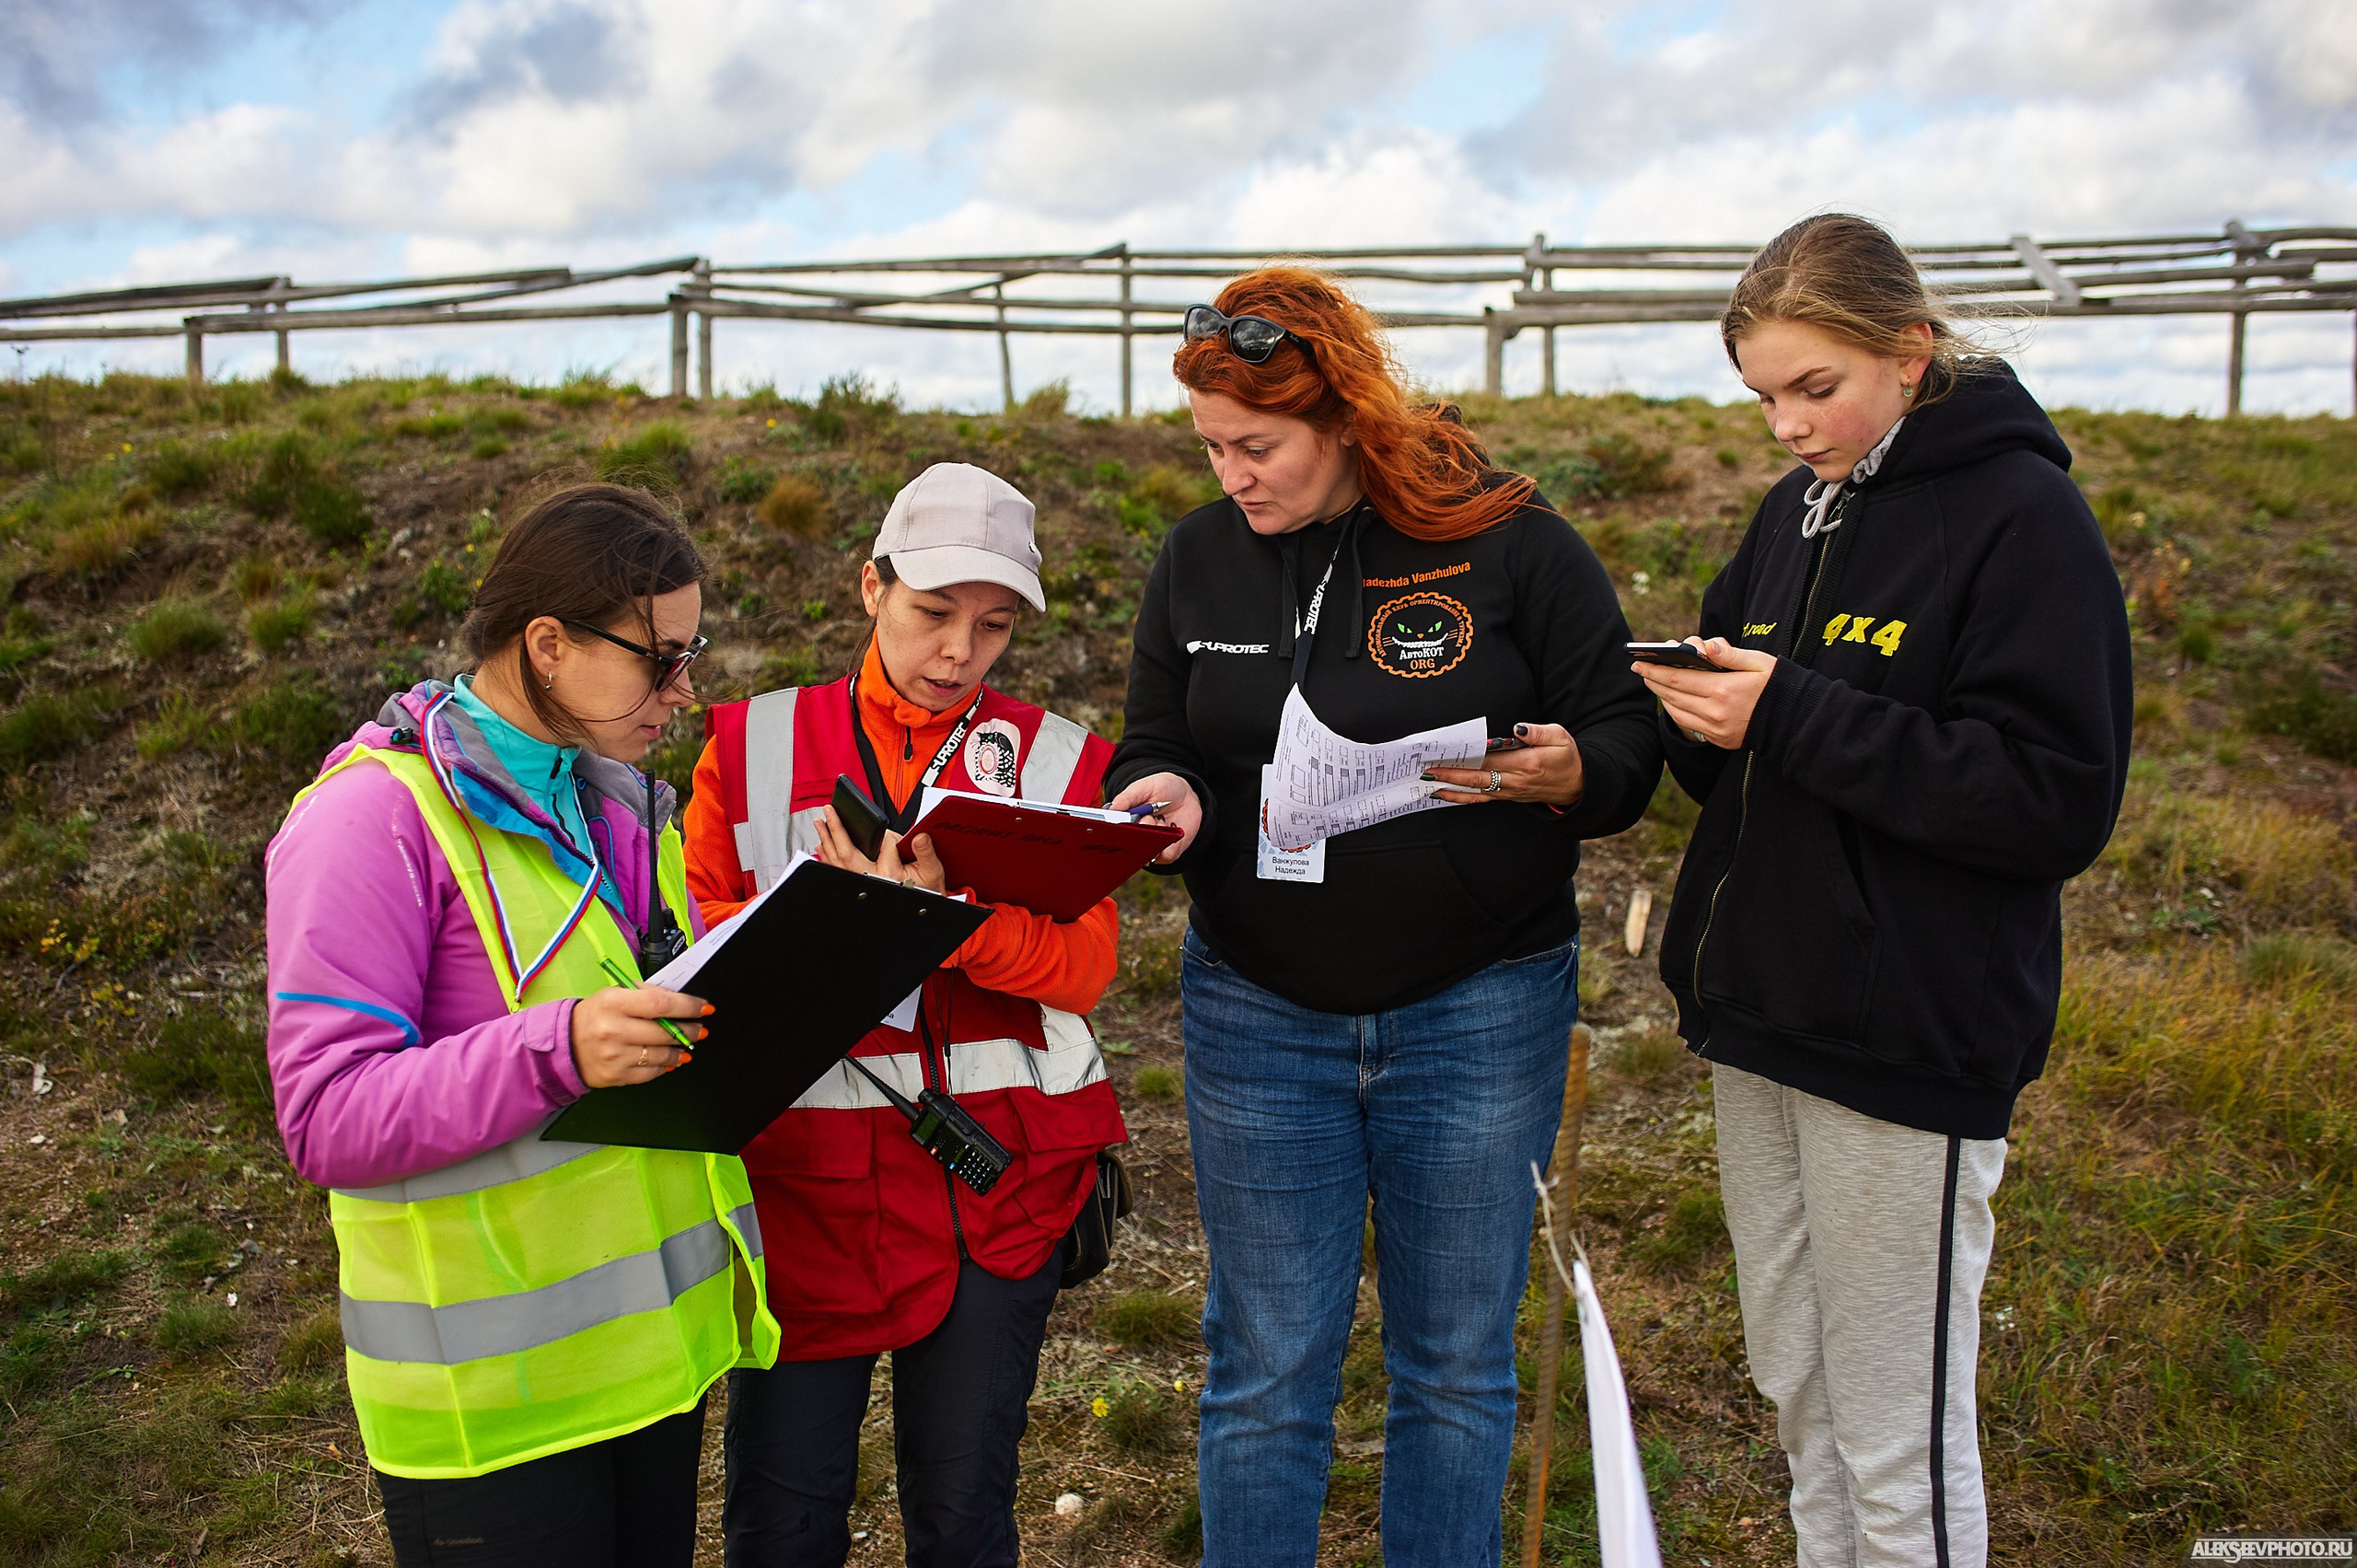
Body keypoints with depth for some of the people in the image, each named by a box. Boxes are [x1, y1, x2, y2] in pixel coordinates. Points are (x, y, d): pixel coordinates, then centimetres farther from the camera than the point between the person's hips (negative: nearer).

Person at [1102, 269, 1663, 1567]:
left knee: (1456, 1365, 14)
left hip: (1478, 1017, -2)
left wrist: (1561, 774, -26)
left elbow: (1630, 748, -3)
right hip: (1257, 1018, 2)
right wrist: (1166, 801, -12)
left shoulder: (1509, 541, -7)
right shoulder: (1198, 557, 3)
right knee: (1264, 1374, 12)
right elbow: (1151, 751, 11)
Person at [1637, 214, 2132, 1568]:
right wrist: (1699, 714, -7)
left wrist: (1793, 716, -23)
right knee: (1796, 1391, 19)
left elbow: (2059, 800, -18)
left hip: (1909, 1036, -7)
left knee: (1900, 1435, 4)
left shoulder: (2021, 515, -11)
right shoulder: (1797, 512, 11)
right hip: (1763, 1006, 7)